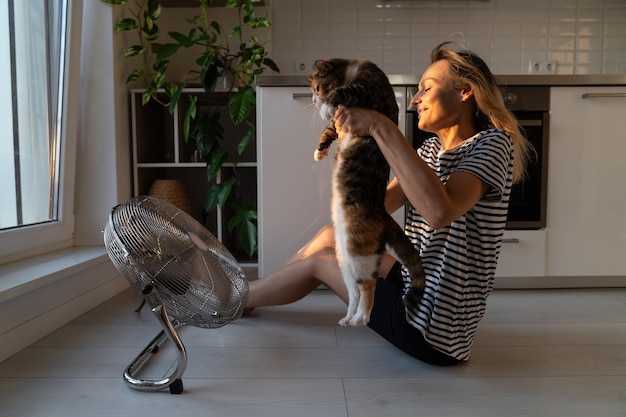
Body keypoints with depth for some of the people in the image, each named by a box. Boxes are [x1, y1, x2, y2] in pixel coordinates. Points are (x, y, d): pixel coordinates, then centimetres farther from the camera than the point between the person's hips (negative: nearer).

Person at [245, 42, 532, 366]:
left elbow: (439, 211, -38)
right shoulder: (432, 148, 9)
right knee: (331, 236, 11)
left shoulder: (493, 143, -16)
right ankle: (247, 292, 32)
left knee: (319, 261, 2)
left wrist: (381, 127, -33)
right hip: (417, 287, 7)